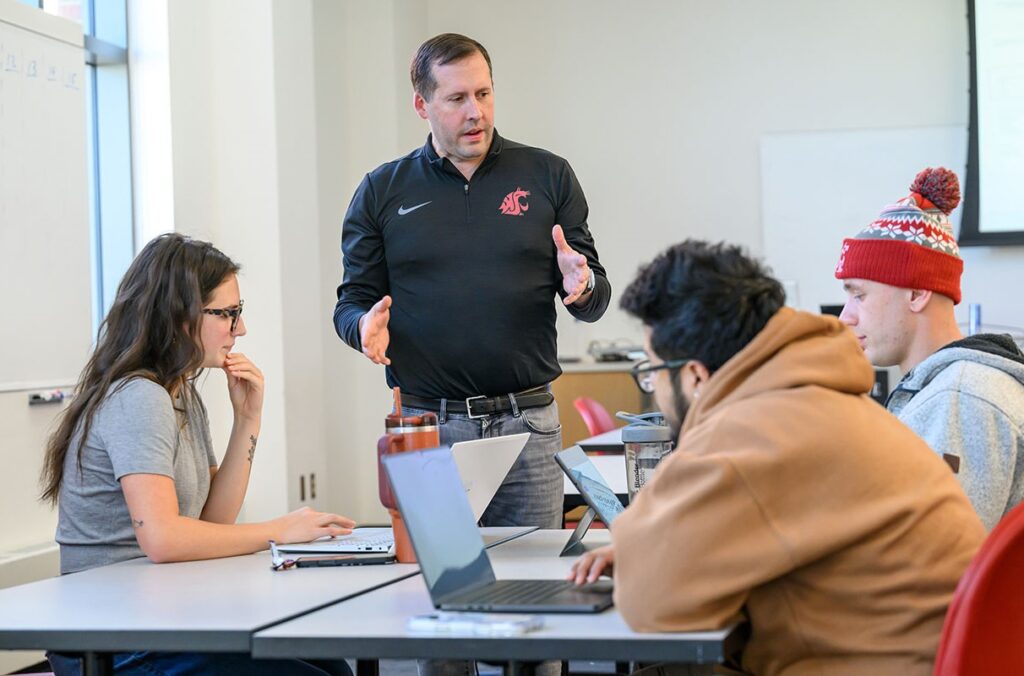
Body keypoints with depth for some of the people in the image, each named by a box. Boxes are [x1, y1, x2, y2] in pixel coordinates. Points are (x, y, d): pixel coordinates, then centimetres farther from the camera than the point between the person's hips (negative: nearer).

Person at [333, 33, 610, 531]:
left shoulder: (548, 177, 7)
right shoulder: (381, 192, 8)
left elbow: (595, 300, 9)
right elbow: (353, 300, 9)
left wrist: (582, 287, -14)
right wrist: (366, 326, -13)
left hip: (527, 422, 0)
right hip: (425, 428, 0)